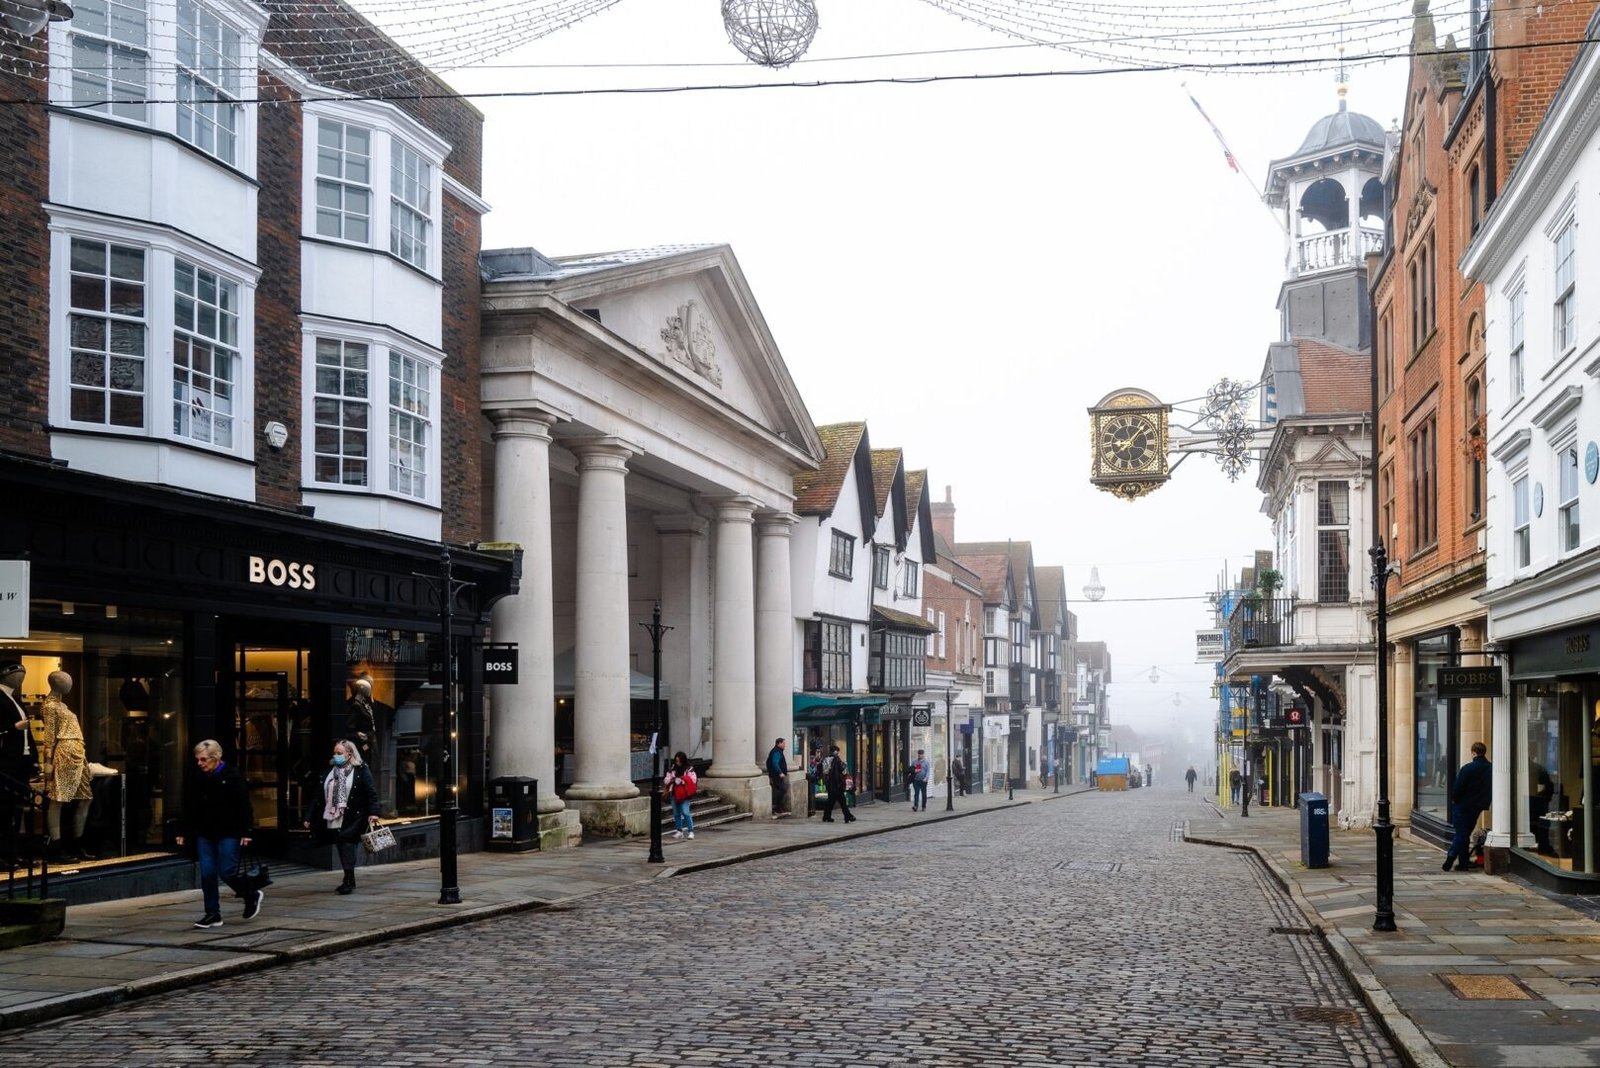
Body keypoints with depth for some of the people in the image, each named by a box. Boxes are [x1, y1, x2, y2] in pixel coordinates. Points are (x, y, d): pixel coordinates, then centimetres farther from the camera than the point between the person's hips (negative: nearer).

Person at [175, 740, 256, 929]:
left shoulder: (232, 775, -9)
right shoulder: (196, 777, 5)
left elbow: (243, 805, -9)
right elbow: (189, 807, 10)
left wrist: (245, 832, -14)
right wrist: (185, 833, 7)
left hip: (228, 833, -5)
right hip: (204, 834, 5)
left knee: (226, 871, -8)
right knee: (207, 873, 1)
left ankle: (251, 896, 17)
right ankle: (213, 914, 9)